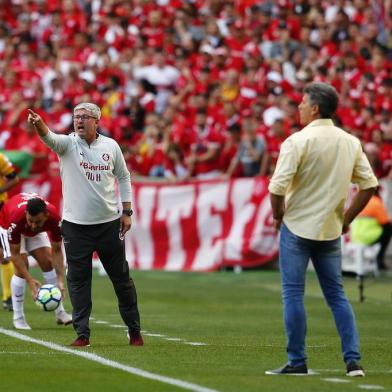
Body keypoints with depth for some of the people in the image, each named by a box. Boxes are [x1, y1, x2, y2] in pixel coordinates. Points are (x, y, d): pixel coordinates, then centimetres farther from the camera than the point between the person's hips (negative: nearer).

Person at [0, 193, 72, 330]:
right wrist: (30, 281, -39)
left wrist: (60, 280, -33)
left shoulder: (54, 217, -36)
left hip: (37, 233, 3)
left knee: (47, 262, -9)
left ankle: (60, 313, -1)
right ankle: (18, 317, -9)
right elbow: (14, 255, -33)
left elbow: (57, 251, -24)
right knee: (22, 267, -18)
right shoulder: (16, 218, -44)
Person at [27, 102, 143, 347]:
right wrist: (39, 124, -48)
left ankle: (134, 330, 20)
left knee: (121, 278, 8)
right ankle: (82, 334, 6)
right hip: (76, 225, -1)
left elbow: (124, 177, 12)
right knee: (78, 279, 0)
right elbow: (49, 138, -26)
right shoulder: (68, 144, -4)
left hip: (109, 223, 1)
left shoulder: (111, 146, 2)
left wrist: (127, 212, 6)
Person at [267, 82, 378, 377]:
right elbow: (369, 185, 5)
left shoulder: (298, 141, -13)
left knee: (293, 294, 2)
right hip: (331, 231, 5)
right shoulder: (351, 142, 4)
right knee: (337, 295, 11)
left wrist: (278, 215, 0)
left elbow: (277, 186, -18)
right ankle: (353, 360, 5)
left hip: (297, 228, -5)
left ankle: (297, 362, 2)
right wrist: (346, 219, 13)